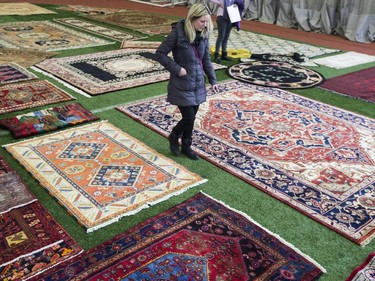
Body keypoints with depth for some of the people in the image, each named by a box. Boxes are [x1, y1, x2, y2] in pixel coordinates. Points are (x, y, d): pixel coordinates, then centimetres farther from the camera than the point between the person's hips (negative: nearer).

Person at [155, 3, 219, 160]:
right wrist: (177, 69, -18)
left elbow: (206, 59, 10)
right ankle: (174, 136, 27)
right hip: (182, 84, -6)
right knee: (188, 118, -5)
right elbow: (159, 54, -13)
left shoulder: (203, 34, 1)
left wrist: (212, 80, 8)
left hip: (198, 83, 6)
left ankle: (186, 147, 32)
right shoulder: (178, 33, -17)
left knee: (191, 117, 13)